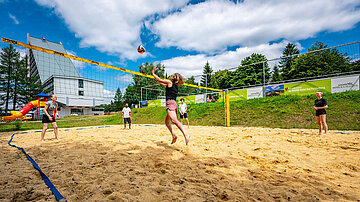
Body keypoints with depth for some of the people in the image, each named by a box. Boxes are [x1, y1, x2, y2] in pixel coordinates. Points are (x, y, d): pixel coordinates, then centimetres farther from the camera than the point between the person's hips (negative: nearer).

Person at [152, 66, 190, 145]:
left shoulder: (170, 82, 1)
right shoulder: (175, 86, 23)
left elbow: (158, 79, 7)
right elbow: (166, 85, 41)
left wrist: (153, 73, 23)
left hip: (170, 102, -9)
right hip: (174, 103, 9)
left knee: (174, 120, -26)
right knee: (167, 122, 18)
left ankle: (186, 135, -42)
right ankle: (174, 135, 3)